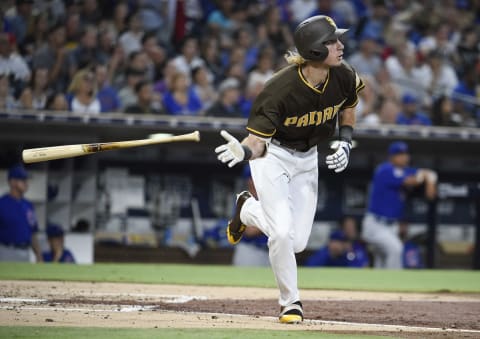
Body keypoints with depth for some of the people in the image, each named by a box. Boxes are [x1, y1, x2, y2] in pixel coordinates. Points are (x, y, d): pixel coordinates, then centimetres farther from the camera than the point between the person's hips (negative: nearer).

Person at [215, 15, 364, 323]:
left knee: (298, 243, 2)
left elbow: (347, 107, 9)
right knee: (282, 233, -19)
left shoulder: (343, 78, -16)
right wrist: (244, 151, -50)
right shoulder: (280, 89, -32)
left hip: (307, 159, 5)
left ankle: (248, 210, 31)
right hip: (273, 156, -5)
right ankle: (290, 301, 4)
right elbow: (258, 141, -28)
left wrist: (346, 143, -4)